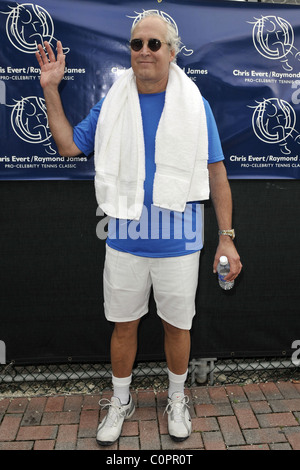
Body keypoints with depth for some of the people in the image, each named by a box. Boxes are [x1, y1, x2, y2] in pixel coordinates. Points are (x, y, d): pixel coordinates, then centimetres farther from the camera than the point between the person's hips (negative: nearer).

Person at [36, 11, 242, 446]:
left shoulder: (195, 106, -1)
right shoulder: (112, 105, 5)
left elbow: (217, 176, -1)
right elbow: (67, 144, 11)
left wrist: (226, 238, -4)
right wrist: (51, 89, 4)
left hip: (179, 245, -1)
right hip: (125, 243, 2)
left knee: (177, 326, 15)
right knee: (123, 325, 15)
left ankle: (177, 399, 42)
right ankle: (121, 401, 40)